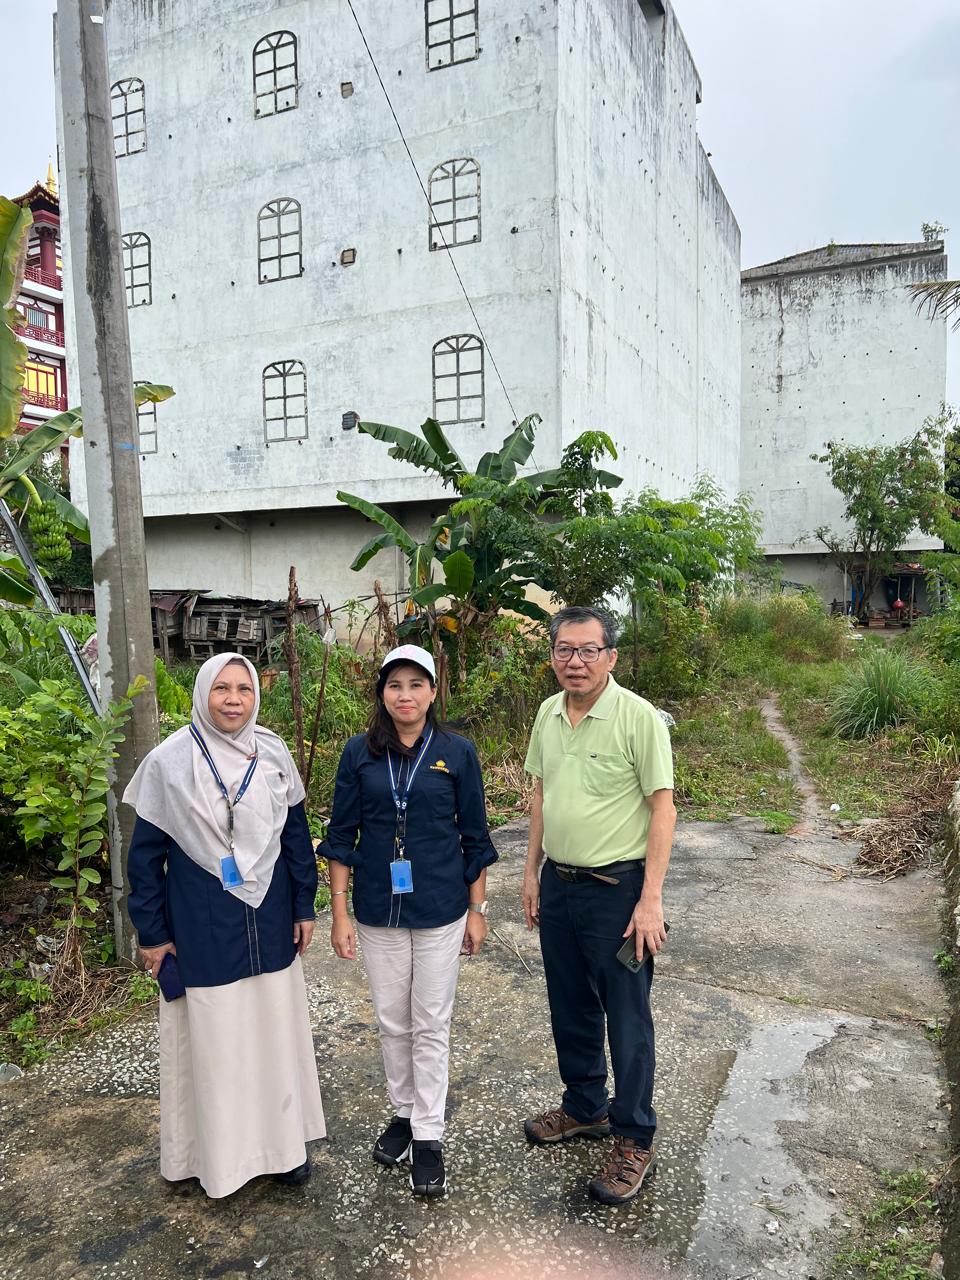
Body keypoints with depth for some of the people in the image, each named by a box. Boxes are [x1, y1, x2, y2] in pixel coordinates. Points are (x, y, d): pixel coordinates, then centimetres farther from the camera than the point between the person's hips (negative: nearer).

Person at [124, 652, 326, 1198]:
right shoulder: (169, 761, -10)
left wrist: (304, 906, 6)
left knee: (276, 1028, 13)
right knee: (212, 1036, 9)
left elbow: (296, 832, 6)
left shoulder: (273, 754, -3)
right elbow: (146, 852, -3)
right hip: (202, 929, -2)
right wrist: (152, 933, -1)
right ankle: (220, 1150, 31)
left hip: (270, 924, 3)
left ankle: (283, 1137, 34)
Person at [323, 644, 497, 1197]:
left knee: (431, 1025, 8)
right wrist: (340, 912, -1)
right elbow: (342, 836, 1)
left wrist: (478, 910, 1)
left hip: (441, 911, -1)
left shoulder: (457, 752, -6)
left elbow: (475, 836, 0)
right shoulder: (361, 753, -3)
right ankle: (404, 1113, 37)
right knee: (393, 1022, 16)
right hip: (378, 911, 2)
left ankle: (429, 1136, 25)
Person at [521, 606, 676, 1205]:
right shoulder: (548, 714, 2)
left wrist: (651, 900, -18)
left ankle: (634, 1140, 26)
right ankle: (585, 1107, 42)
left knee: (627, 1017, 7)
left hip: (616, 888, -6)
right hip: (558, 884, 6)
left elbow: (662, 808, -15)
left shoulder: (639, 717, -17)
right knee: (571, 1008, 21)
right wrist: (533, 871, 13)